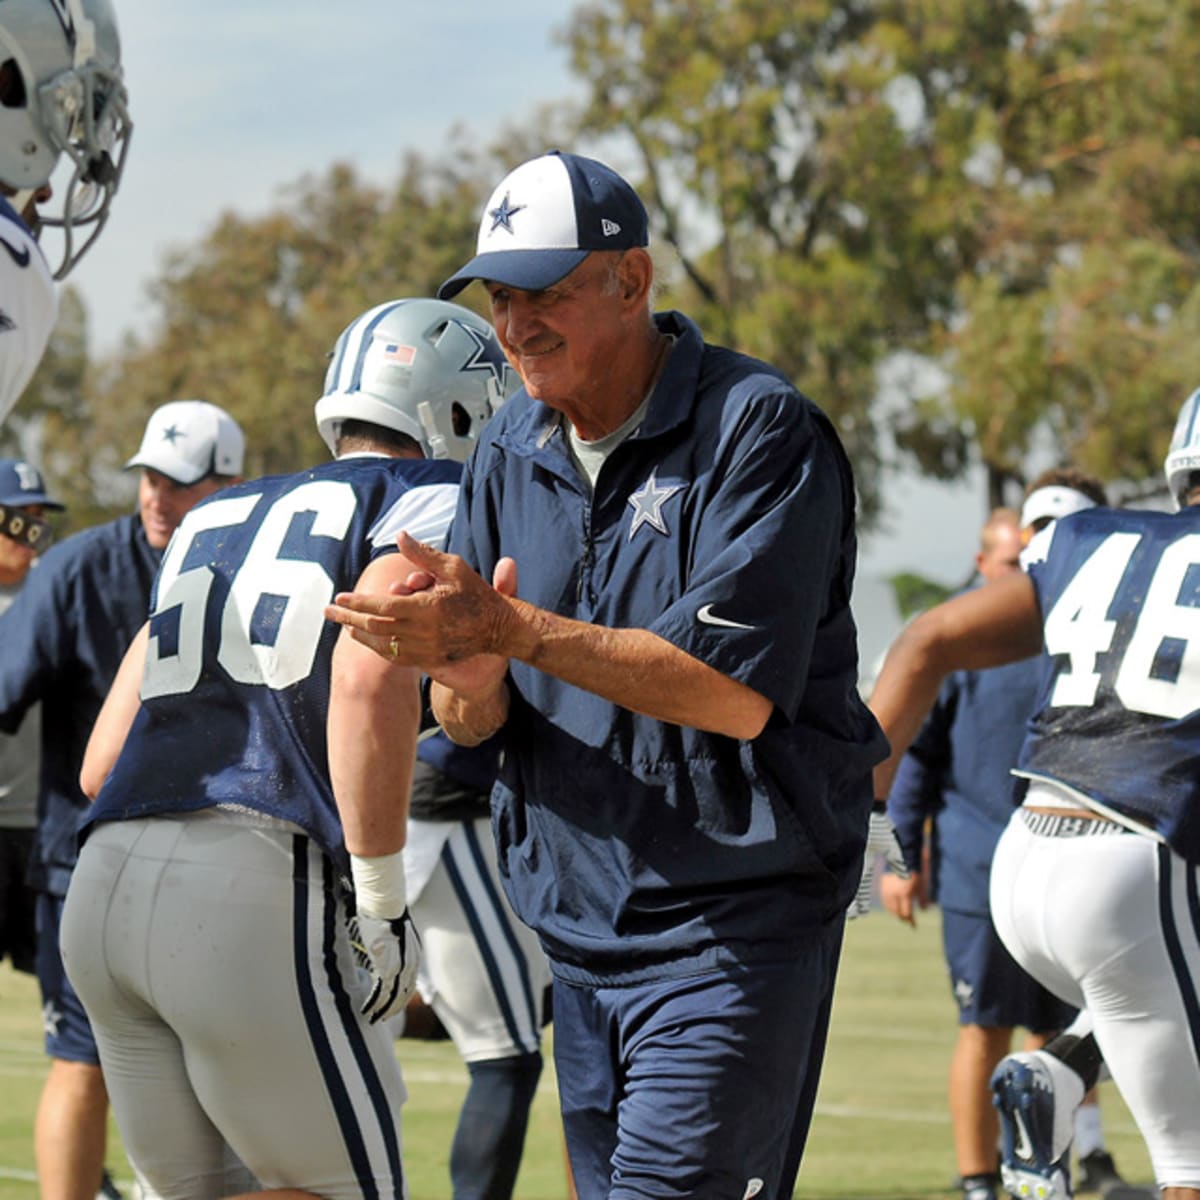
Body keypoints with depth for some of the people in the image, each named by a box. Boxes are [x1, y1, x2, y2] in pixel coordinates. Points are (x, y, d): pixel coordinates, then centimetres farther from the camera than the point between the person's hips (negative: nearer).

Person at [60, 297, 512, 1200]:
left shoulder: (213, 525, 26)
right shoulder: (434, 503, 5)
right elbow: (371, 682, -16)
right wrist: (381, 902, -10)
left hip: (105, 887, 7)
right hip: (252, 895, -7)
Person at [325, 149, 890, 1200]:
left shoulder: (759, 431, -13)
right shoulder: (512, 452, 9)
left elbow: (736, 695, -22)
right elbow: (470, 724, 9)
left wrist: (508, 629, -23)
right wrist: (465, 670, -16)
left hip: (735, 922, -7)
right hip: (578, 920, 7)